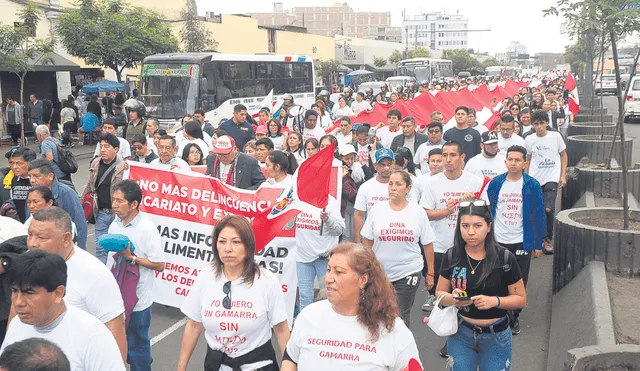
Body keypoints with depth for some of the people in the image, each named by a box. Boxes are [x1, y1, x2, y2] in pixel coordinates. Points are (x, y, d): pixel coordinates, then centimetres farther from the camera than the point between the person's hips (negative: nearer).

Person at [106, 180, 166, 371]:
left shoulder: (147, 228, -17)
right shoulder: (114, 225, 4)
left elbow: (159, 265, -17)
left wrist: (132, 257, -23)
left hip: (137, 299, -6)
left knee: (136, 344, 8)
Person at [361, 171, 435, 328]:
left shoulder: (418, 212, -2)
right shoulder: (377, 209, 0)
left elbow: (428, 244, 2)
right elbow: (367, 241, 5)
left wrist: (430, 274, 3)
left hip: (409, 272, -1)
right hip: (380, 272, 1)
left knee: (401, 318, 6)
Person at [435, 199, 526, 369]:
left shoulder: (505, 258, -12)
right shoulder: (452, 257, -6)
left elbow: (521, 299, -5)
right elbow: (440, 293, 3)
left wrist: (494, 301, -22)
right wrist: (452, 299, -19)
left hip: (496, 336, -1)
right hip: (460, 333, 2)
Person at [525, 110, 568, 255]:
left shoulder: (556, 136, -3)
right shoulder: (529, 139, 3)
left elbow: (563, 155, 7)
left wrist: (563, 175, 1)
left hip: (551, 179, -2)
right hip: (534, 180, 2)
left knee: (548, 209, -13)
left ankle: (548, 239, 3)